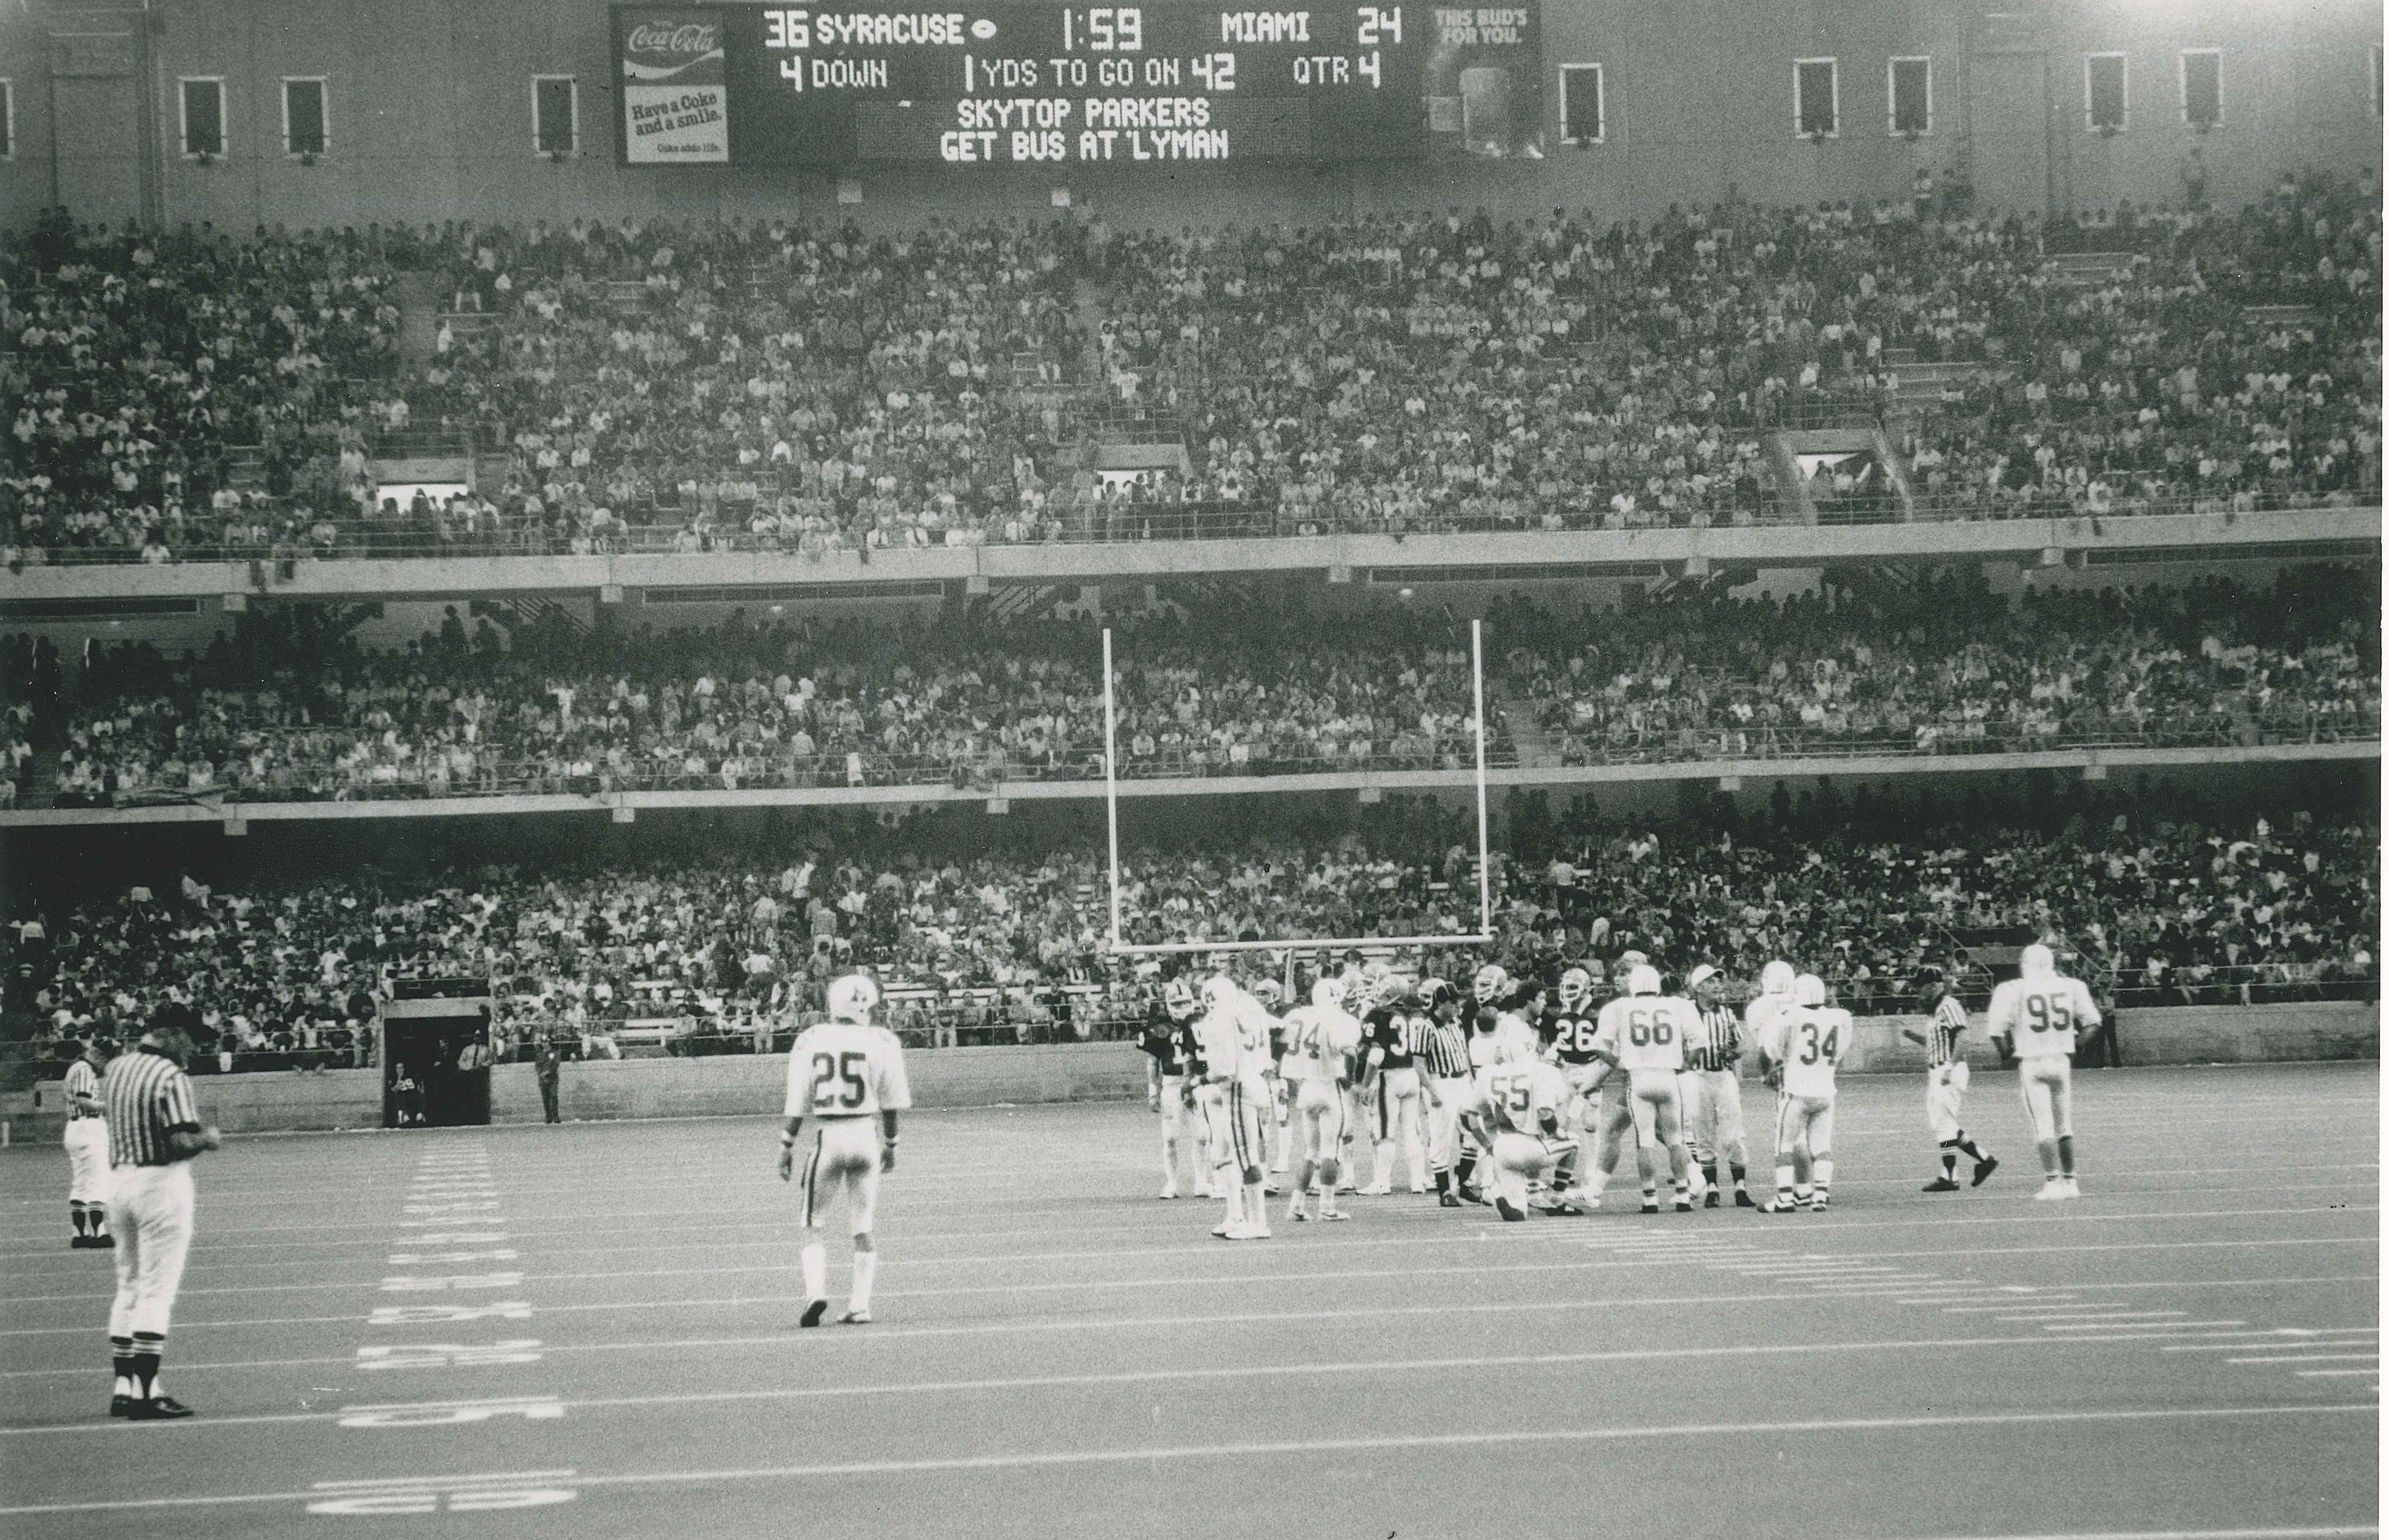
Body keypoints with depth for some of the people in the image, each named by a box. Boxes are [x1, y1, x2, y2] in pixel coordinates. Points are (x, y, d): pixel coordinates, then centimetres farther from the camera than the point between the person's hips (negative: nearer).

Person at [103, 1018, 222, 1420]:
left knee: (129, 1288, 16)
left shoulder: (115, 1070, 9)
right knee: (157, 1292, -5)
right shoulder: (171, 1077, -16)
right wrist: (208, 1138, -2)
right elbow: (182, 1142, -22)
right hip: (161, 1184, -8)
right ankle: (145, 1394, -7)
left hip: (120, 1179, 8)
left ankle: (125, 1386, 15)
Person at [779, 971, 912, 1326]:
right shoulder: (881, 1043, -4)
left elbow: (798, 1104, -2)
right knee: (862, 1227, 12)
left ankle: (816, 1292, -9)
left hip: (829, 1136, -1)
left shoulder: (811, 1042, -4)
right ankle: (860, 1304, 9)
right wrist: (890, 1144, 18)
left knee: (812, 1222, 10)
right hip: (867, 1134, 1)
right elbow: (891, 1103, 4)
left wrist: (787, 1146, 8)